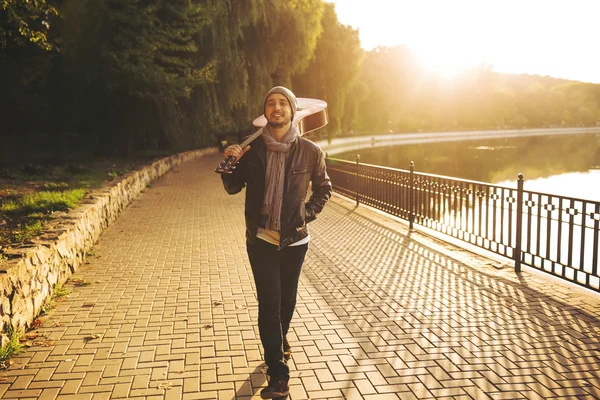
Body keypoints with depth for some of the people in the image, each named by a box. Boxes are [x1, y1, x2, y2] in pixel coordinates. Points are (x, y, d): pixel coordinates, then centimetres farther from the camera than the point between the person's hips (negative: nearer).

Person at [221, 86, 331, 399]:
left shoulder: (310, 152, -6)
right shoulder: (252, 149, -5)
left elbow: (323, 189, 9)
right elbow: (233, 188, 5)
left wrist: (308, 212, -5)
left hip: (294, 239, 1)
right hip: (261, 239, -1)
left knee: (287, 299, 18)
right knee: (269, 302, -5)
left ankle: (280, 340, 49)